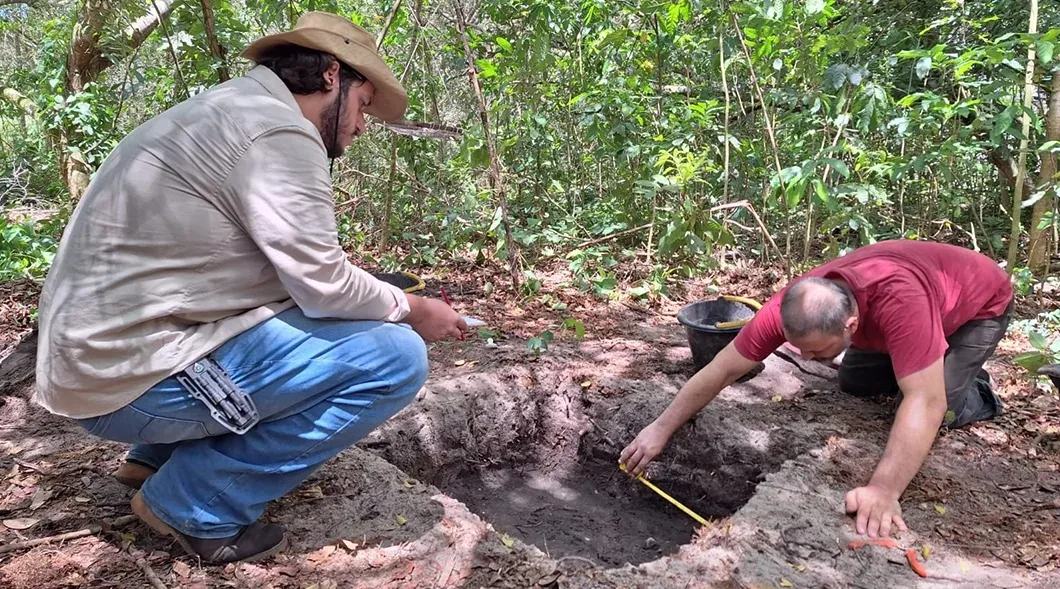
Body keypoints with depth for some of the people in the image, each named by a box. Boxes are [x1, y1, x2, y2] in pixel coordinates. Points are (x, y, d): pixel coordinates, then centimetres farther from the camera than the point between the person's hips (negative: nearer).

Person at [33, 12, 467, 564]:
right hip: (135, 376, -10)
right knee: (395, 357, -13)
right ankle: (193, 502, -3)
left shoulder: (228, 110, 15)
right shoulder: (277, 129, -16)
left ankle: (159, 455, 18)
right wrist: (412, 308, 1)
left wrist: (392, 301, 14)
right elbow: (324, 285, -16)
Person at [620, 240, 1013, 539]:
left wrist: (883, 489, -55)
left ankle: (975, 396, 14)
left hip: (980, 303, -5)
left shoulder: (899, 301, -47)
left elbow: (926, 401, -48)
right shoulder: (792, 306, -29)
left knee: (942, 406, -19)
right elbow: (723, 369, -24)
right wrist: (661, 429, -22)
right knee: (854, 383, 1)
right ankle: (929, 369, 24)